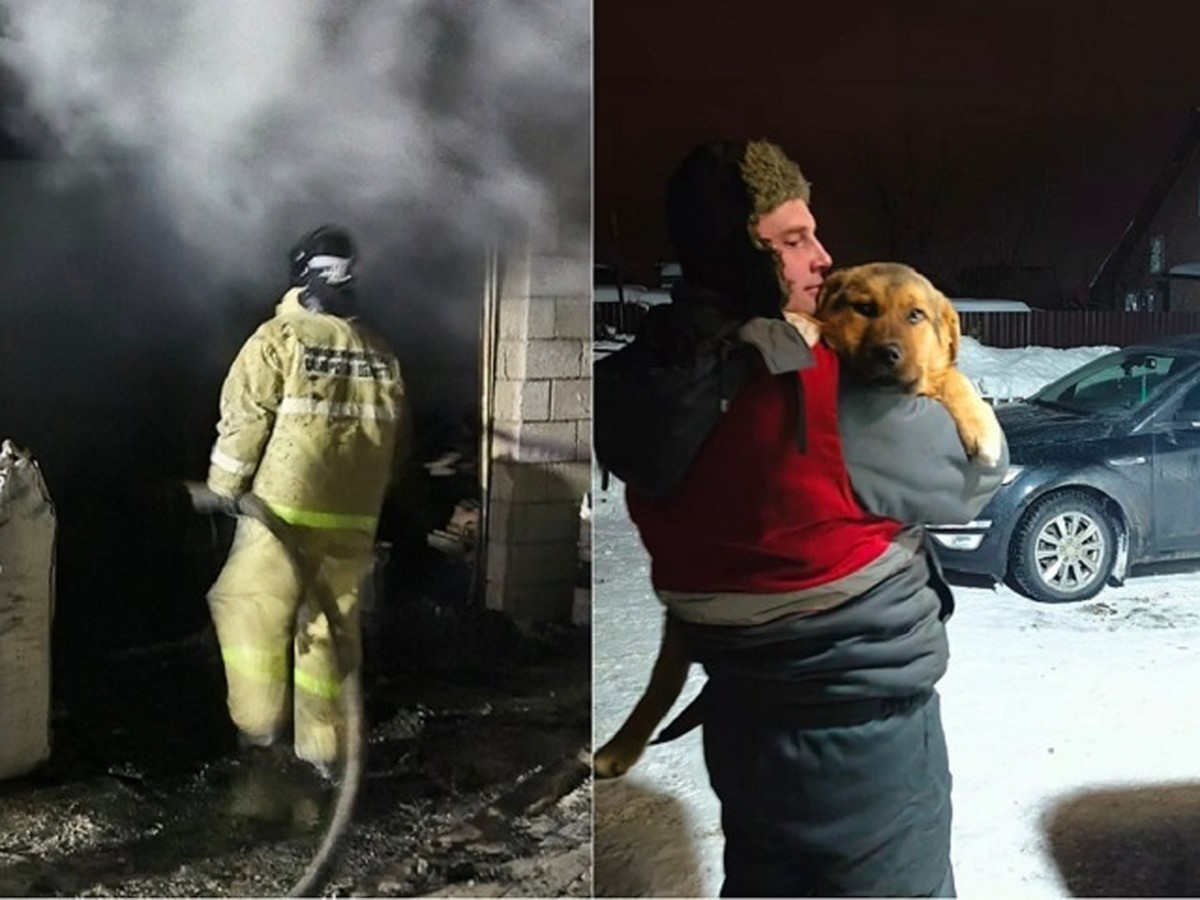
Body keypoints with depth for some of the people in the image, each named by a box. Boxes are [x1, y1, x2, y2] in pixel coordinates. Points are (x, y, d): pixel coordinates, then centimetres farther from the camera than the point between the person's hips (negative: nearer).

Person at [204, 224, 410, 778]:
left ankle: (259, 723, 19)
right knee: (332, 627, 12)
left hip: (283, 510, -4)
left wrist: (222, 490, 5)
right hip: (353, 522, 4)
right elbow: (397, 444, 11)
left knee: (251, 611, 14)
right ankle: (323, 746, 17)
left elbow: (244, 422, -8)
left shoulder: (279, 338, -7)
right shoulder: (381, 355, 7)